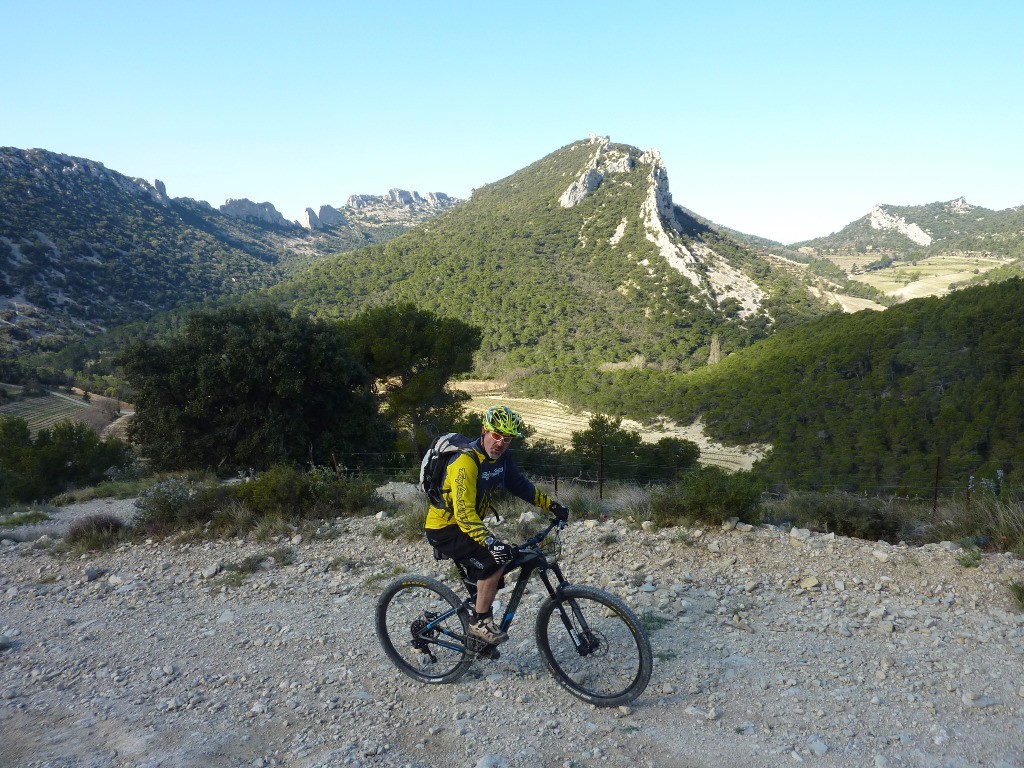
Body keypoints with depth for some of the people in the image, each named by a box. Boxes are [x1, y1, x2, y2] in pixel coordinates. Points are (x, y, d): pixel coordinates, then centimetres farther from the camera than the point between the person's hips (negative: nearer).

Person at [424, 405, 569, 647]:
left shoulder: (501, 458, -3)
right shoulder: (466, 462, -29)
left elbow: (520, 485, 10)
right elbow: (464, 513, -34)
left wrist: (551, 505, 3)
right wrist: (491, 542, -44)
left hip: (467, 526, 9)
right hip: (444, 529, -9)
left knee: (490, 576, 12)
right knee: (495, 561, -24)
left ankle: (478, 634, 30)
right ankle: (480, 622, -8)